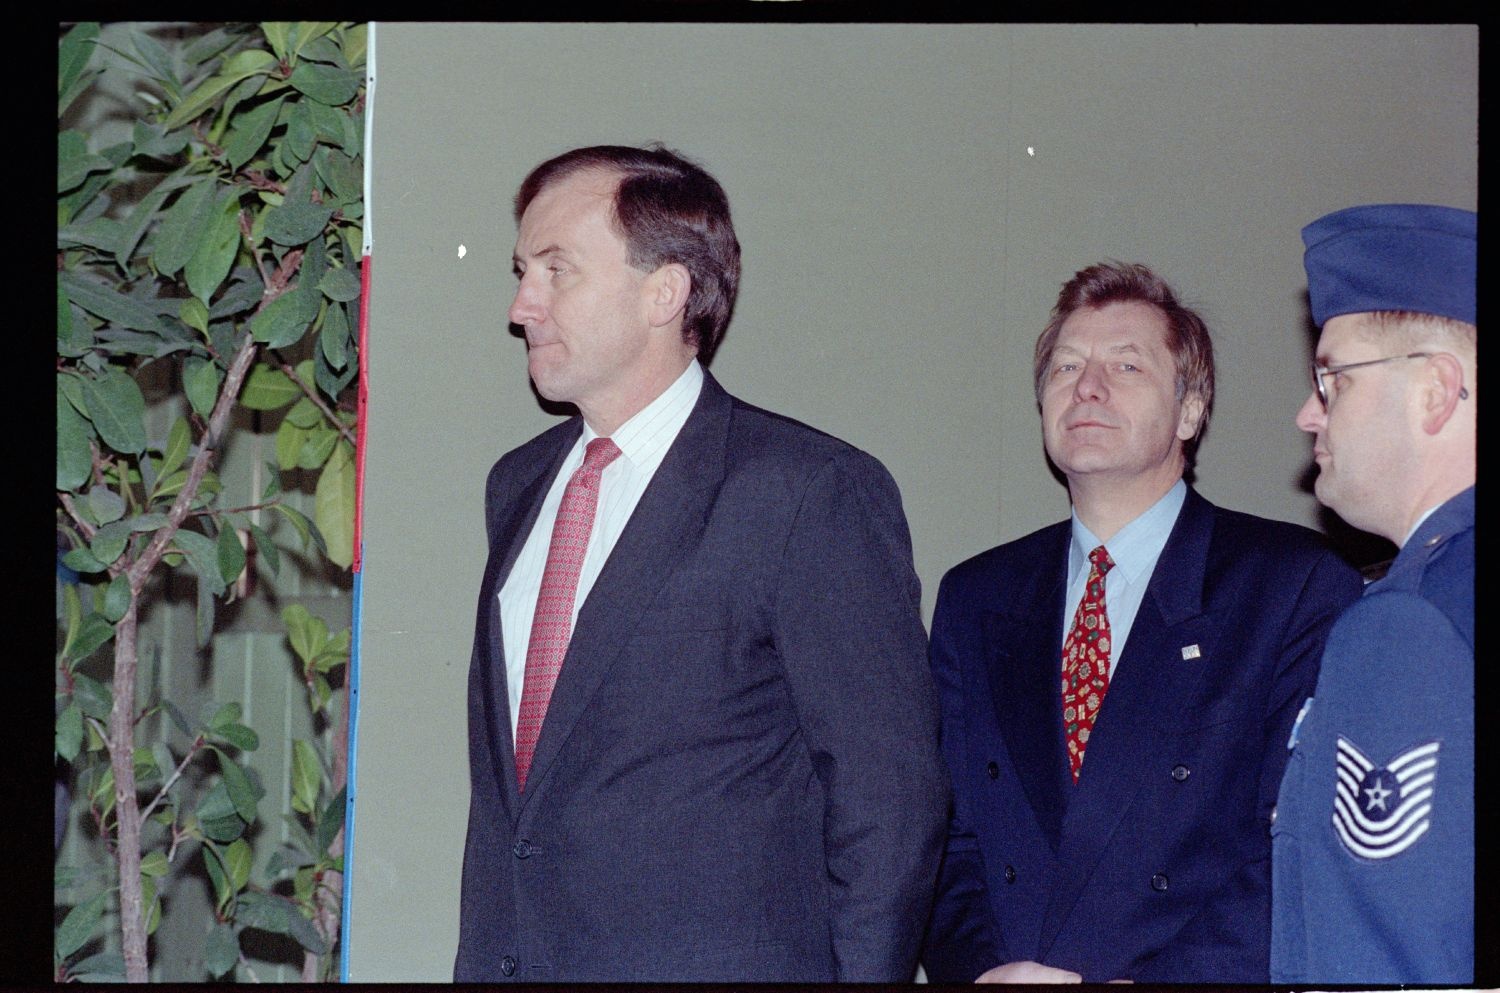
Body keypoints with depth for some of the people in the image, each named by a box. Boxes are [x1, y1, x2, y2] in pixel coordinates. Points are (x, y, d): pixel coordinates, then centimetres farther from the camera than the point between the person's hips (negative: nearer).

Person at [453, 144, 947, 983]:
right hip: (503, 959, 6)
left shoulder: (814, 492, -10)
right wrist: (481, 958, 11)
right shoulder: (518, 484, 13)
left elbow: (890, 796, -10)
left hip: (713, 960, -6)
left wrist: (858, 973, -12)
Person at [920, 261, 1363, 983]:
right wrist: (981, 971, -8)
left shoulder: (1298, 588, -2)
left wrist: (1147, 985, -17)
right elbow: (946, 833, 10)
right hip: (1002, 971, 2)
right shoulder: (975, 598, 13)